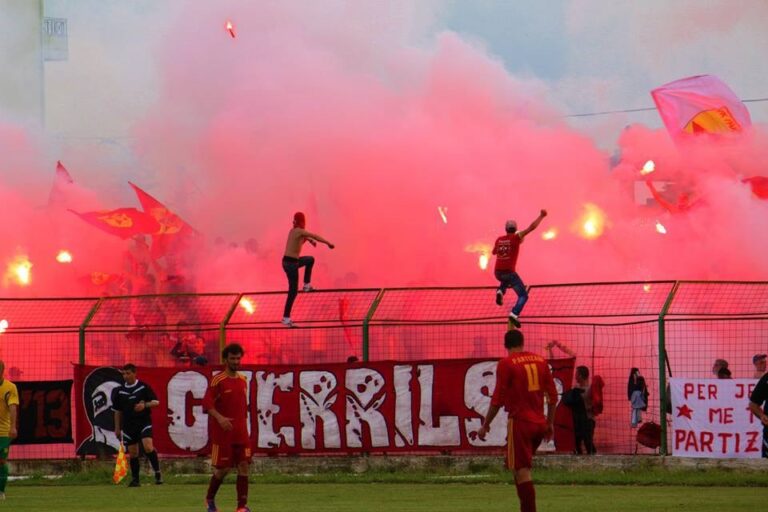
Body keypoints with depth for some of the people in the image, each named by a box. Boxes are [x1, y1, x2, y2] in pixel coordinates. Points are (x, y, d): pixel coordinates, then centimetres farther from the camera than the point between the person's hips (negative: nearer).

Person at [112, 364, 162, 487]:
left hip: (144, 422, -4)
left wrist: (145, 405, -20)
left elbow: (156, 402, 0)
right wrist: (117, 428, 14)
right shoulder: (120, 391, 8)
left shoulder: (144, 387, -2)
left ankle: (157, 473, -12)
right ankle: (135, 480, 13)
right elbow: (117, 411, 15)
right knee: (133, 453, 5)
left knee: (148, 447, -21)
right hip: (128, 425, 4)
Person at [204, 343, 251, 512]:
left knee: (244, 465, -6)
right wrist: (220, 418, -28)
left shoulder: (243, 380, 11)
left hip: (241, 433, 5)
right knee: (222, 469, 0)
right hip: (222, 433, -5)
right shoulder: (218, 380, -7)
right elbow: (207, 404, -14)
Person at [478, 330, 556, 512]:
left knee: (521, 471, -6)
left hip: (520, 422, -6)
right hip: (539, 423, 6)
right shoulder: (540, 361, 10)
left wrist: (485, 425, -1)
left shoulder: (506, 364, -7)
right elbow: (552, 395, 11)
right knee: (523, 468, 19)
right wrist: (550, 422, 20)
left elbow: (498, 399, -9)